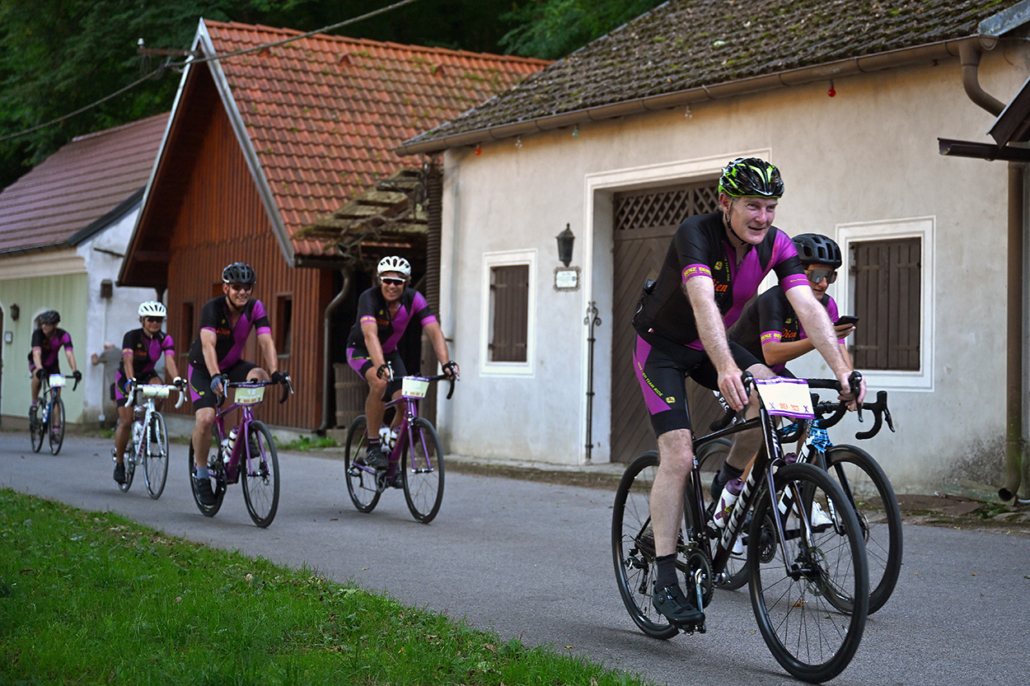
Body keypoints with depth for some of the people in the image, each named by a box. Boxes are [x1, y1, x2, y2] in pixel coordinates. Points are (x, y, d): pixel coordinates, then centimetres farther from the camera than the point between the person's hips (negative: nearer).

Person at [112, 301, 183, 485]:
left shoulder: (165, 339, -15)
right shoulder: (131, 336, -24)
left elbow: (170, 360, -30)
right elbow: (128, 359, -38)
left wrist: (176, 379, -49)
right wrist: (131, 380, -55)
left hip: (147, 375, 3)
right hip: (126, 378, -3)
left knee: (158, 385, -34)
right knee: (126, 421, -12)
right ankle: (119, 463, 3)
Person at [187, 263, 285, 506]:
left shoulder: (255, 308, -15)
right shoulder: (212, 308, -26)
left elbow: (266, 342, -25)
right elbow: (208, 345, -39)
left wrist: (275, 372, -42)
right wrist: (215, 376, -55)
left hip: (233, 365, 4)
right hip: (203, 368, -4)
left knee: (259, 376, -28)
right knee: (205, 419, -23)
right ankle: (202, 475, -2)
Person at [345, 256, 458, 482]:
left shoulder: (414, 300, -21)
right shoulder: (369, 298, -31)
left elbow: (434, 331, -30)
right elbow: (370, 335, -46)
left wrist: (446, 362, -46)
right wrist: (381, 366, -62)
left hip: (389, 352, 4)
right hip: (360, 350, -4)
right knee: (379, 383, -35)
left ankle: (391, 456, 11)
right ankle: (373, 448, -21)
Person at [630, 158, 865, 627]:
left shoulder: (776, 245, -15)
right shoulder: (696, 234, -31)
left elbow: (808, 307, -24)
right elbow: (703, 301, -47)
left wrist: (842, 370, -38)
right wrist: (725, 369, -62)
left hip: (712, 343, 5)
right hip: (662, 346, -5)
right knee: (679, 456, -16)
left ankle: (729, 482, 4)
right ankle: (665, 581, -10)